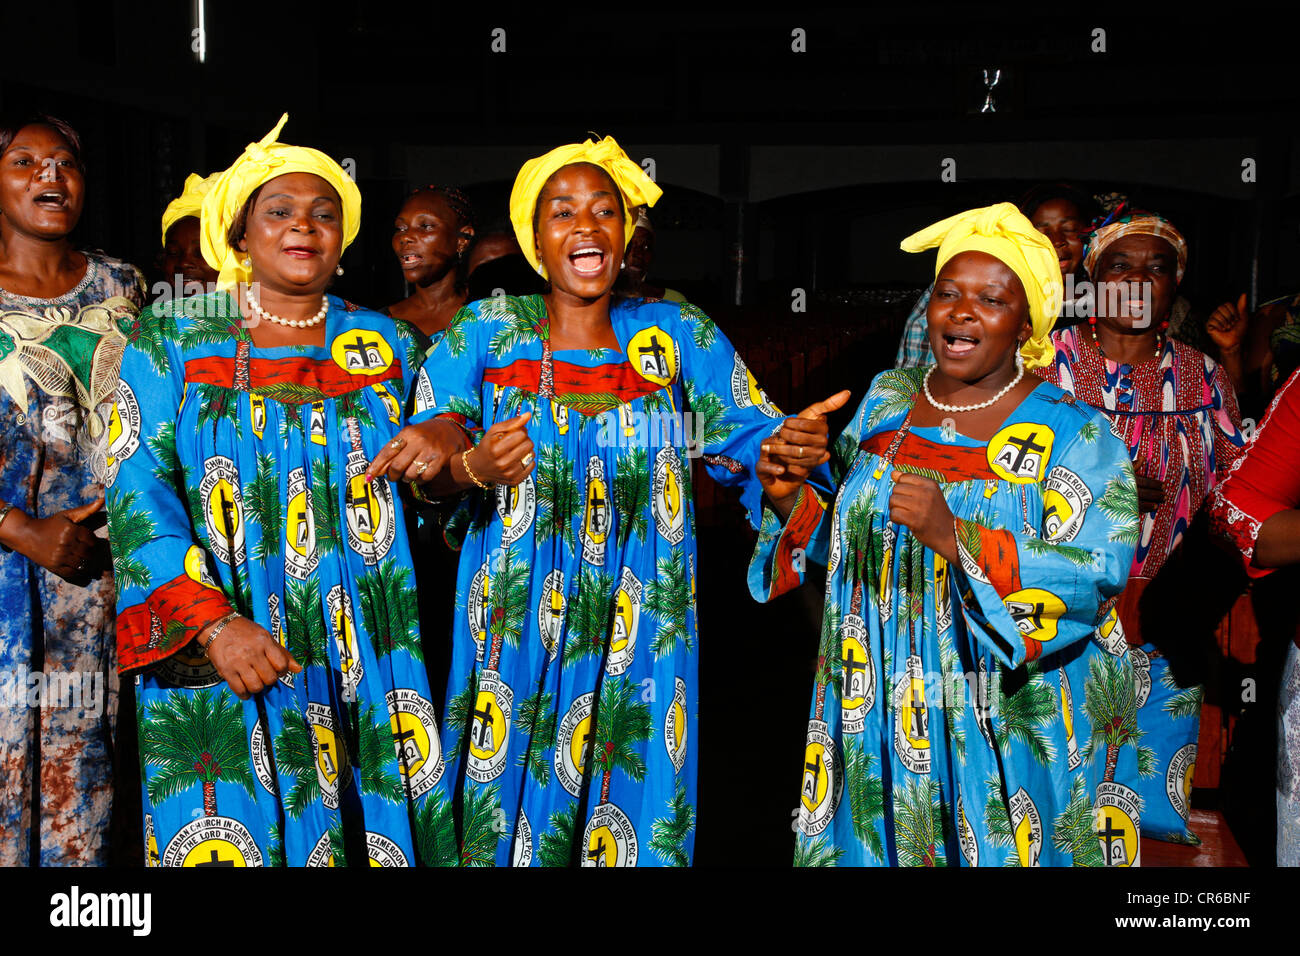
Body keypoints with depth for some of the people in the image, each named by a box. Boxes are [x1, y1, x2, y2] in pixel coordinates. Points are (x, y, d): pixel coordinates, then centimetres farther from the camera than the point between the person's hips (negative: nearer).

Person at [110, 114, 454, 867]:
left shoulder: (383, 345, 10)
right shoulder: (170, 339, 2)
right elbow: (138, 495, -7)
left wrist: (433, 462, -1)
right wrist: (215, 622, -19)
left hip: (363, 657, 3)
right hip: (215, 658, -2)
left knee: (370, 824, 4)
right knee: (234, 840, 0)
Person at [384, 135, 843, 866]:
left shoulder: (679, 335, 5)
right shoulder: (486, 331, 3)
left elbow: (748, 437, -1)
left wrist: (793, 447, -23)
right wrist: (472, 468, -27)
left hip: (637, 636, 1)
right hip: (514, 631, 0)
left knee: (632, 792, 7)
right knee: (508, 806, 6)